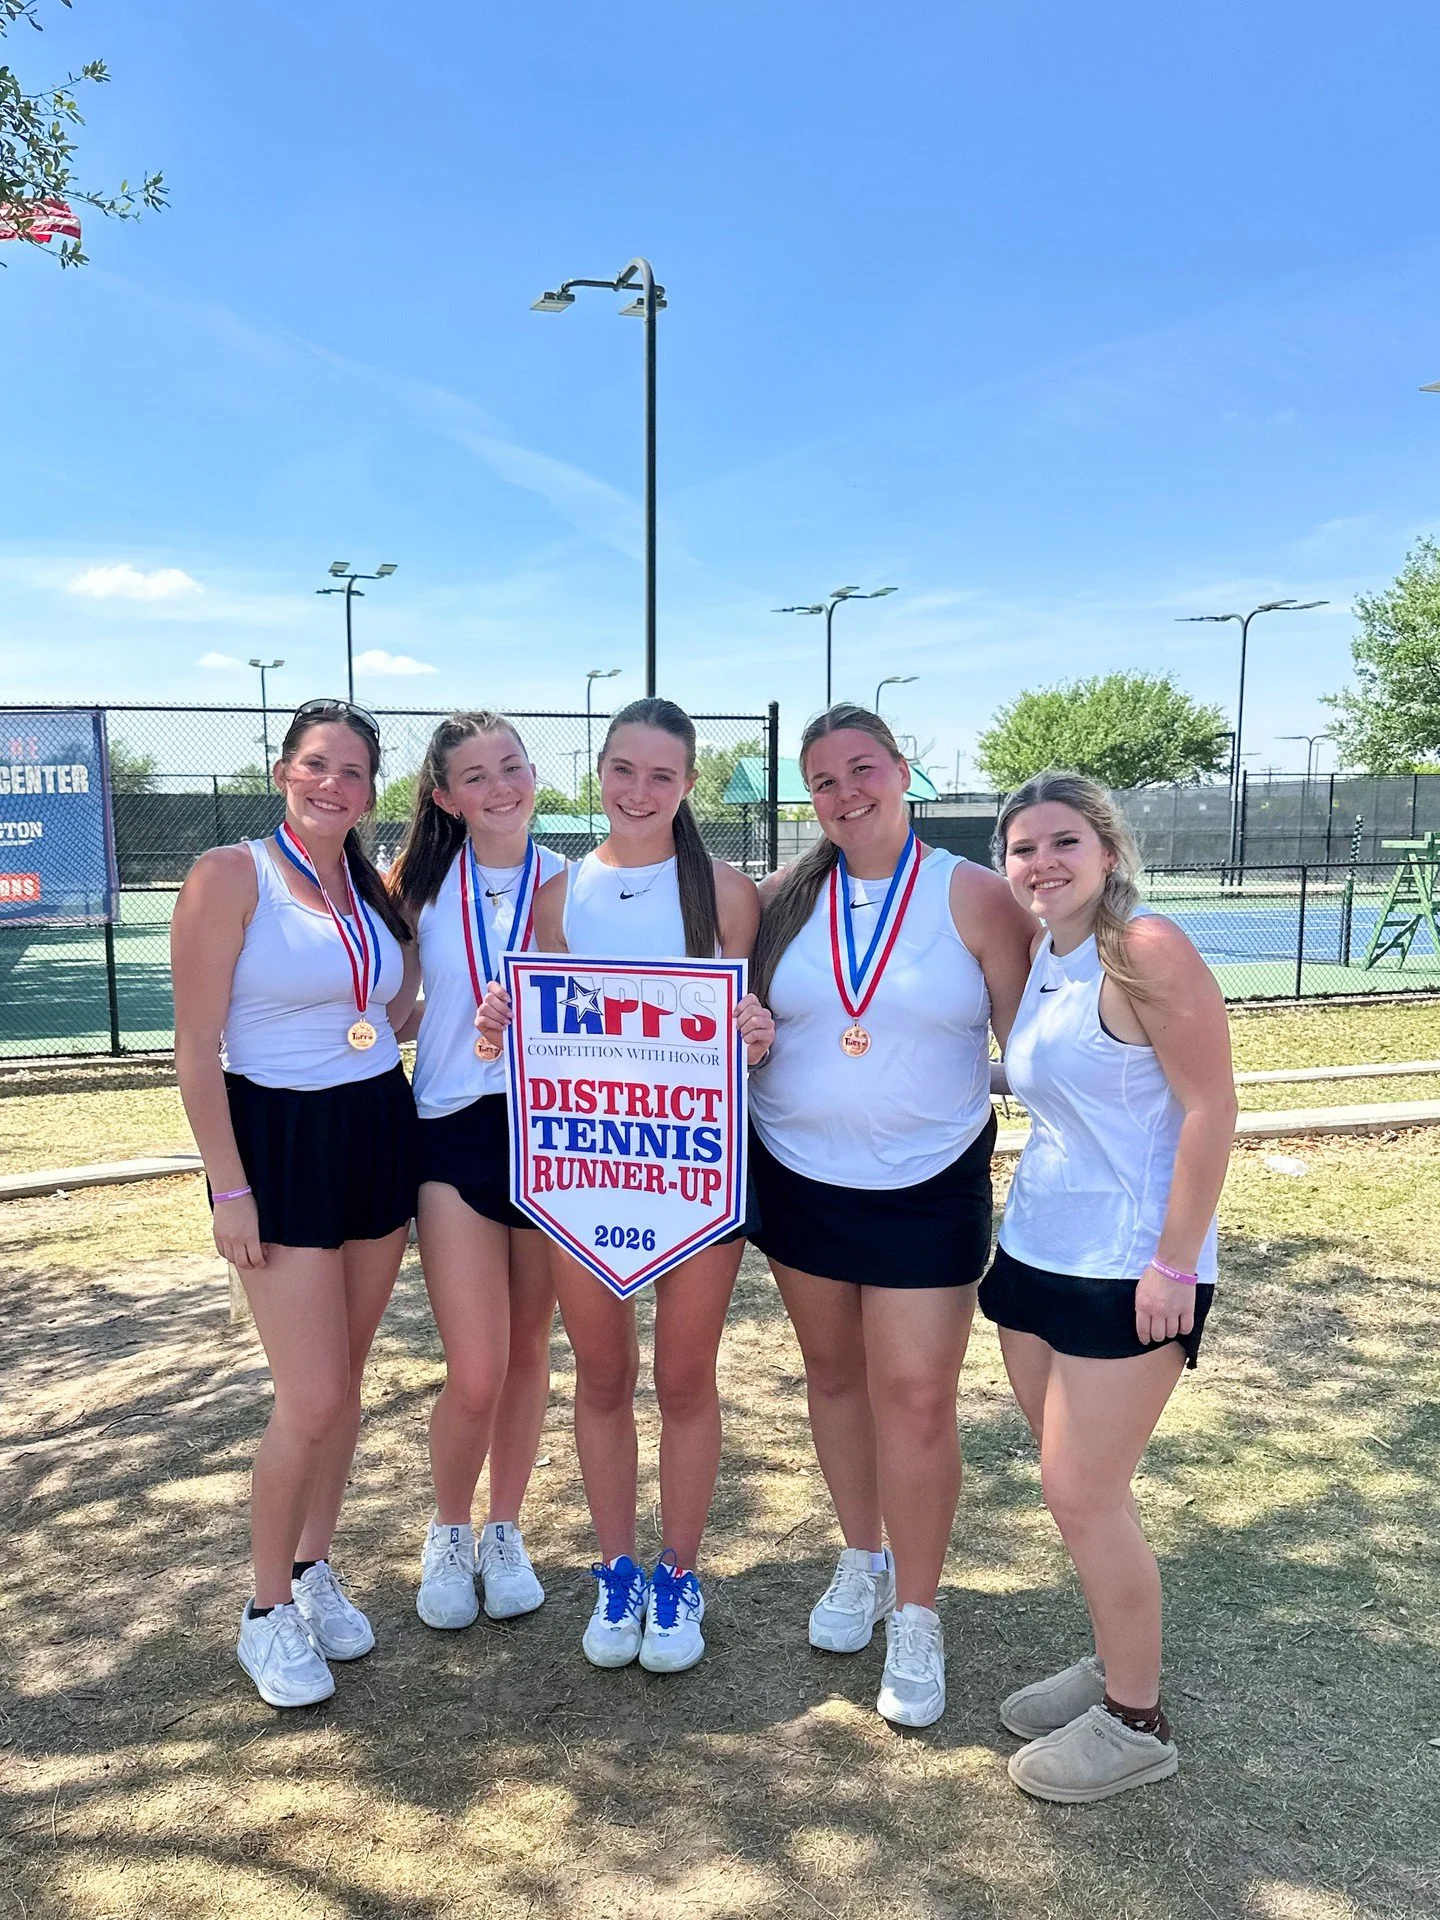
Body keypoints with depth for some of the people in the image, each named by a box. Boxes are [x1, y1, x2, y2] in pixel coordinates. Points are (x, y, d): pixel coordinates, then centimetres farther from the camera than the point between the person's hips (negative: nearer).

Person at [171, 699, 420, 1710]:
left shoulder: (376, 888, 8)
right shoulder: (231, 876, -9)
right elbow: (196, 1046, -11)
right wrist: (229, 1187, -13)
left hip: (379, 1134, 6)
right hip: (279, 1138, -5)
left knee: (348, 1383, 13)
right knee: (312, 1400, -4)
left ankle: (315, 1570, 33)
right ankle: (268, 1610, 19)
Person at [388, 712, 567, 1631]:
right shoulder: (422, 886, 1)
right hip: (456, 1137, -1)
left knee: (527, 1350, 13)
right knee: (475, 1375, -4)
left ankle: (506, 1532, 35)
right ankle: (449, 1532, 25)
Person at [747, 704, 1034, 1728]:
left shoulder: (972, 895, -7)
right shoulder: (788, 899, 2)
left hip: (928, 1188, -3)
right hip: (800, 1179, 3)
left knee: (915, 1398, -2)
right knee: (835, 1374, 15)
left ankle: (915, 1615, 18)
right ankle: (862, 1559, 37)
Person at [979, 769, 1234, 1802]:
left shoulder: (1145, 949, -16)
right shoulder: (1035, 959, 8)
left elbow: (1210, 1107, -18)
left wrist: (1176, 1263, -18)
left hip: (1131, 1267, -7)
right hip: (1035, 1250, 8)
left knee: (1083, 1495, 1)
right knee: (1079, 1481, 16)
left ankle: (1137, 1723, 22)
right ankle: (1117, 1662, 37)